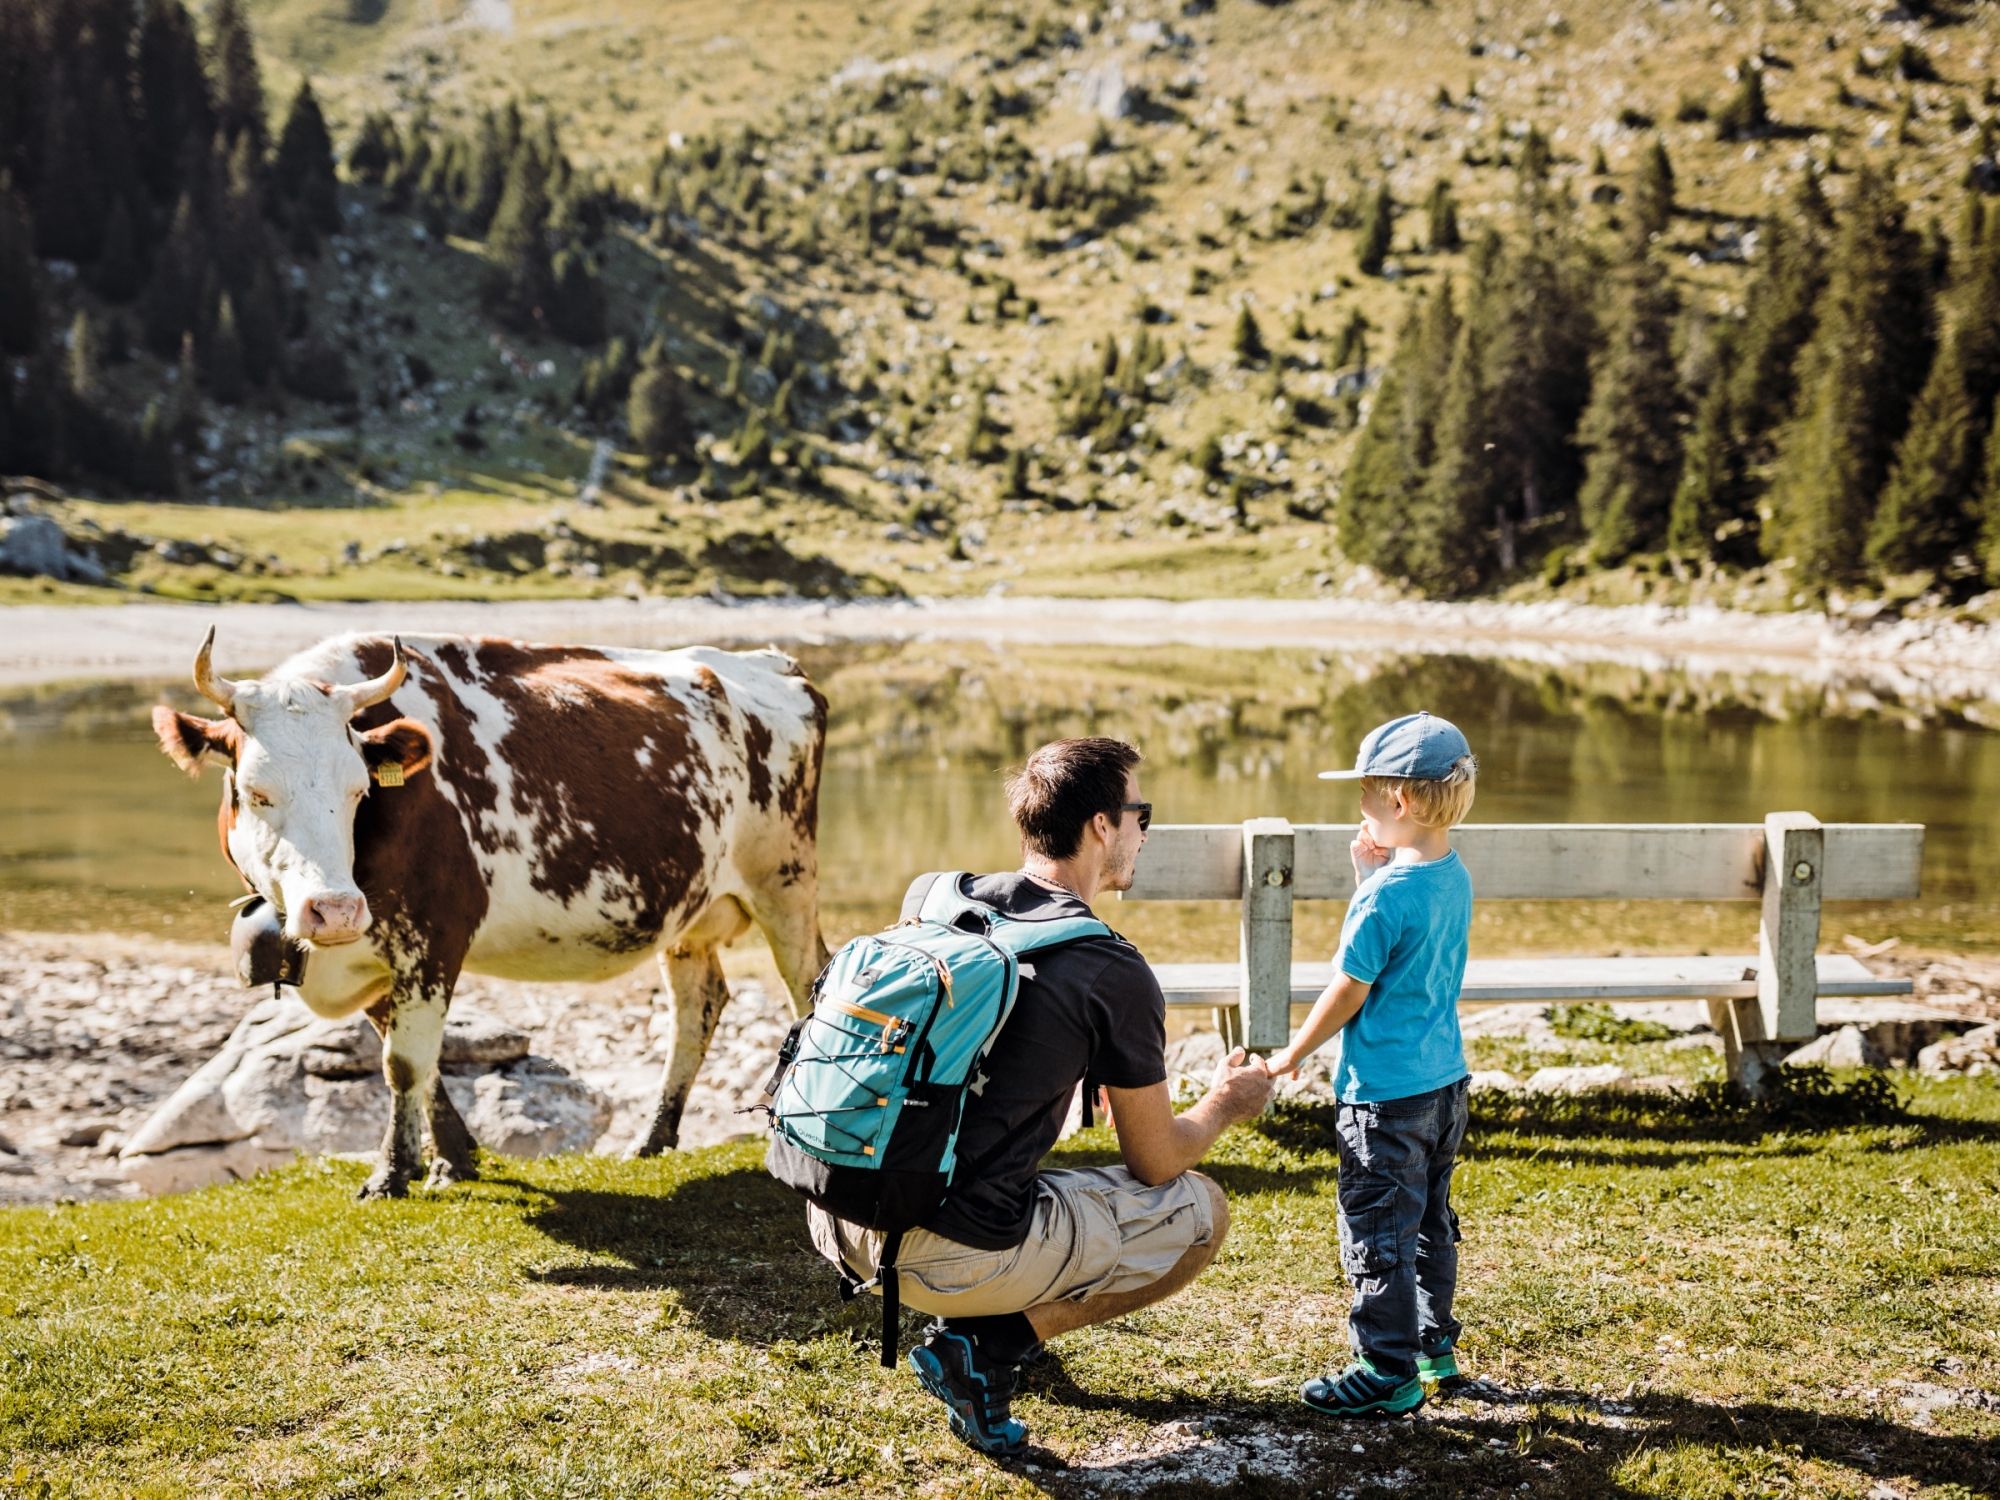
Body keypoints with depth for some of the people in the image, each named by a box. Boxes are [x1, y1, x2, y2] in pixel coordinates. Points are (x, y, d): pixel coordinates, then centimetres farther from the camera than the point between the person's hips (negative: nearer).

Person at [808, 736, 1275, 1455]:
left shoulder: (928, 898, 7)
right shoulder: (1115, 976, -9)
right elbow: (1156, 1163, 3)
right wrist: (1226, 1105, 24)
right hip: (957, 1253, -7)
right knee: (1199, 1211, 12)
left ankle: (962, 1316, 21)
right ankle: (987, 1345, 0)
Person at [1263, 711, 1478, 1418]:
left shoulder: (1385, 896, -21)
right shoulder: (1455, 880, 4)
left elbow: (1347, 991, -15)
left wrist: (1290, 1056, -2)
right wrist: (1371, 876, 7)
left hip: (1387, 1092, -9)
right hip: (1445, 1080, 9)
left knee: (1377, 1232, 1)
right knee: (1429, 1222, 20)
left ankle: (1390, 1373, 6)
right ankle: (1434, 1345, 31)